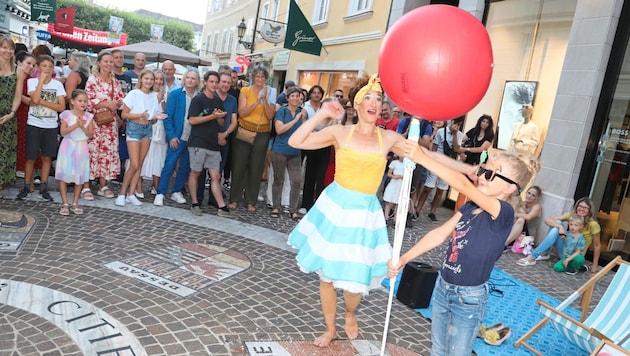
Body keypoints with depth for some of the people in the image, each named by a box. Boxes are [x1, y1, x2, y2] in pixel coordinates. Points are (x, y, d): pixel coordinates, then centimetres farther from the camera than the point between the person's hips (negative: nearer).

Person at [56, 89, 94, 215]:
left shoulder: (88, 117, 3)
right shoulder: (67, 114, -3)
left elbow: (90, 134, -3)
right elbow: (63, 131, -10)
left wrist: (82, 126, -19)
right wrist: (76, 125, -19)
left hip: (81, 148, 2)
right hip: (68, 147, -2)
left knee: (80, 177, 5)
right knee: (64, 176, -1)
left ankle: (75, 203, 16)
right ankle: (65, 204, 9)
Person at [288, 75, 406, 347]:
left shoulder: (389, 138, 0)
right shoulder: (340, 132, -4)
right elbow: (295, 142, -10)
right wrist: (321, 115, -14)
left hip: (365, 213, 0)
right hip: (334, 207, 0)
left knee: (356, 279, 4)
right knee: (326, 274, 10)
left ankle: (350, 315, 42)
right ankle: (330, 328, 35)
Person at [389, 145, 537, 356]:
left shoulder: (504, 213, -21)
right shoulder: (470, 207, 2)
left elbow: (462, 184, -34)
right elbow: (439, 235, -1)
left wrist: (422, 158, -36)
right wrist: (403, 259, -10)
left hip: (469, 299, -6)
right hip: (442, 287, 6)